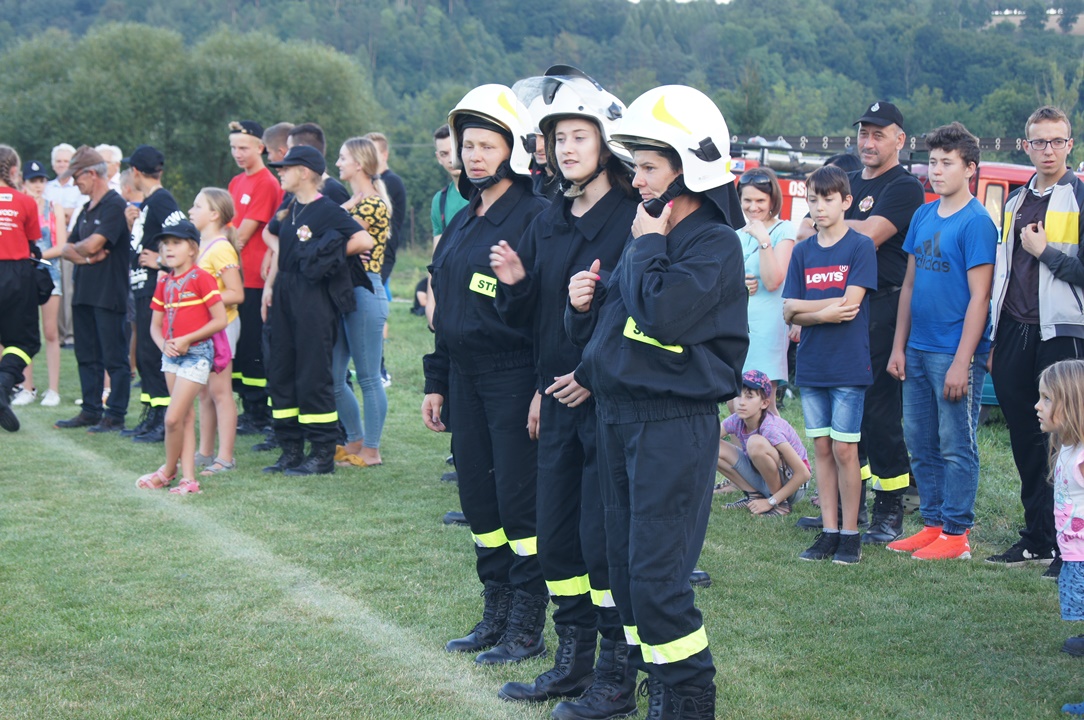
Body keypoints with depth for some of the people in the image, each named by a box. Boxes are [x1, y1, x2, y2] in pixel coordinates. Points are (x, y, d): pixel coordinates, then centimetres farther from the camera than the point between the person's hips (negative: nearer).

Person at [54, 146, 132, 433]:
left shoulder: (114, 205, -11)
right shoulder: (86, 210, 18)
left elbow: (92, 245, -19)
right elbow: (67, 249, 15)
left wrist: (78, 248, 3)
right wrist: (85, 257, -6)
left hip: (109, 294, -9)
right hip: (84, 292, 9)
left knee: (114, 357, -3)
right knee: (87, 356, 13)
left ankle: (115, 416, 1)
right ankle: (91, 411, 20)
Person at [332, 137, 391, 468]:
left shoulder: (373, 204, -11)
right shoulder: (350, 203, 18)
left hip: (364, 292, -9)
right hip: (342, 292, 9)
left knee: (369, 377, -1)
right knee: (334, 378, 10)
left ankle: (371, 450, 6)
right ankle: (355, 442, 23)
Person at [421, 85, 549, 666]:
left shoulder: (534, 219, -11)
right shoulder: (461, 223, 14)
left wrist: (543, 391, -20)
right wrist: (436, 383, 17)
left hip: (514, 378, -8)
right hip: (466, 378, 8)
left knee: (520, 502, -3)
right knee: (478, 499, 12)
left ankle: (527, 628, 7)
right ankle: (495, 615, 23)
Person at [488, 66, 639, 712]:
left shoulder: (634, 217, -11)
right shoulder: (550, 222, 12)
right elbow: (528, 316, 16)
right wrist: (514, 283, -4)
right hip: (559, 398, 7)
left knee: (604, 537, -4)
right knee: (556, 534, 12)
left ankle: (615, 675, 8)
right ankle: (573, 661, 25)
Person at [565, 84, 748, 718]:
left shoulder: (714, 242, -11)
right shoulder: (646, 236, 13)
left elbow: (665, 316, -26)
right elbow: (596, 331, 18)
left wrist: (650, 246, -14)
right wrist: (583, 305, -3)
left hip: (675, 426, -8)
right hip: (618, 420, 8)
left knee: (657, 578, -7)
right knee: (626, 569, 14)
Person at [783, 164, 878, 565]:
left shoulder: (860, 247, -4)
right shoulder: (803, 252, 10)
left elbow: (849, 304, -14)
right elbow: (789, 313, 5)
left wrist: (804, 307, -5)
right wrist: (825, 312, -10)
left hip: (848, 366, -5)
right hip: (811, 365, 5)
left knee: (844, 450, -3)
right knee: (822, 448, 8)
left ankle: (851, 535, 6)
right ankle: (829, 532, 14)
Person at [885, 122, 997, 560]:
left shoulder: (976, 222, -10)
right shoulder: (923, 216, 11)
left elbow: (979, 297, -14)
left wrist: (961, 362, -18)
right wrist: (899, 347, 10)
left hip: (955, 353, -7)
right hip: (918, 351, 7)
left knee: (956, 446, 0)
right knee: (921, 443, 12)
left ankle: (956, 534, 8)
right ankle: (932, 524, 23)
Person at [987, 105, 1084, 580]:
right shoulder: (1015, 201, 15)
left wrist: (1045, 250, -10)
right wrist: (994, 340, 15)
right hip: (1014, 330, 6)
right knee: (1025, 439, 10)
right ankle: (1037, 540, 19)